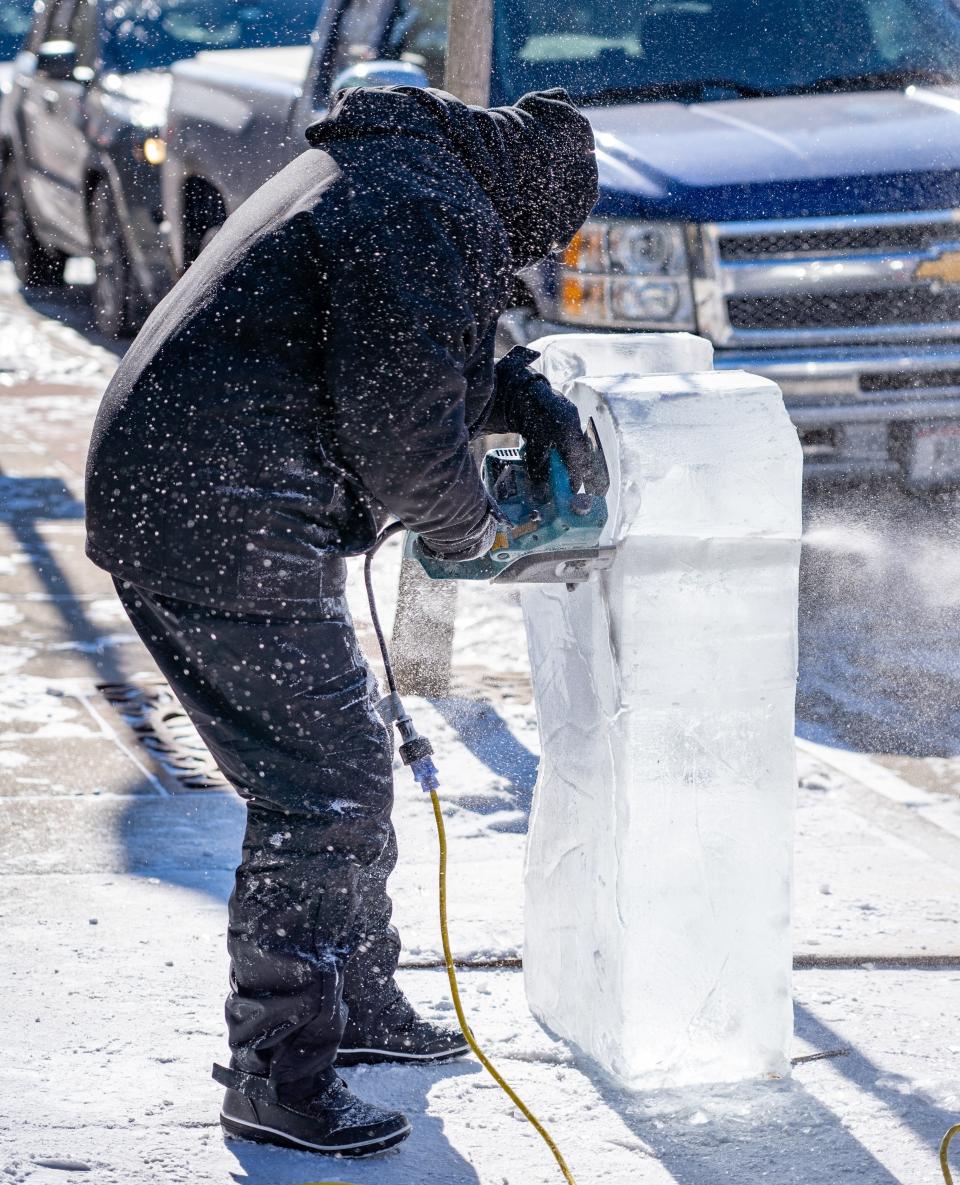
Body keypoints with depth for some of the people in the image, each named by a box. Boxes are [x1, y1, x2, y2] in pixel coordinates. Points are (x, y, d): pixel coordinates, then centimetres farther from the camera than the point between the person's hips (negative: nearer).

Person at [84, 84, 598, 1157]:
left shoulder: (371, 173, 19)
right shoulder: (436, 216, -14)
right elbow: (399, 418, -18)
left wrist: (527, 400, 19)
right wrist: (465, 525, 1)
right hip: (226, 533, -11)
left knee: (344, 764, 21)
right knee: (324, 792, -5)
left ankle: (358, 1004, 34)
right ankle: (276, 1079, 1)